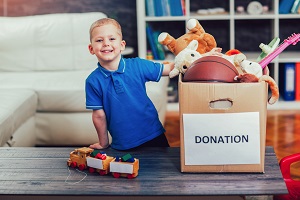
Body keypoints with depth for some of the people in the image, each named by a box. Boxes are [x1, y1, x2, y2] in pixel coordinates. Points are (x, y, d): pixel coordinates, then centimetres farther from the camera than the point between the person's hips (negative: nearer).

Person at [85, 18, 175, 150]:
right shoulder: (93, 81, -9)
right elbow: (99, 115, -3)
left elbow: (169, 68, 3)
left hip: (153, 136, 1)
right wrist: (103, 144, 5)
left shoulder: (138, 66, -6)